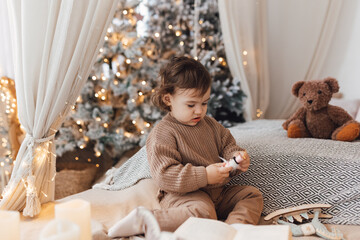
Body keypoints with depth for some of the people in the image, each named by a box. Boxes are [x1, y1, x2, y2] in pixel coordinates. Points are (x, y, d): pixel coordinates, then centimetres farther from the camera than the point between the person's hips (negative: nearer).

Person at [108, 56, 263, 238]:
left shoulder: (210, 125, 13)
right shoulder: (162, 133, -12)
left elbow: (227, 146, 23)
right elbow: (164, 175, -21)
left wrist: (238, 158, -3)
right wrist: (204, 176, -26)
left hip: (217, 192, 8)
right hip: (183, 194, -8)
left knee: (253, 195, 0)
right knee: (202, 212, -36)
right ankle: (143, 221, -23)